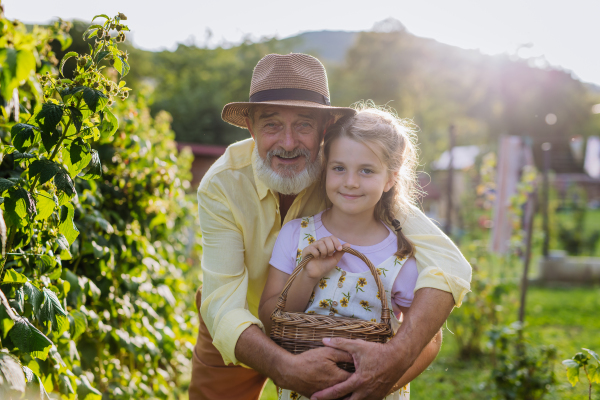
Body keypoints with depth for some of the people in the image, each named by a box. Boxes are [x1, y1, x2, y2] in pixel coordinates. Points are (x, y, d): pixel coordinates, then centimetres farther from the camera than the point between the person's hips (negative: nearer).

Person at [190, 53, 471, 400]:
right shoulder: (221, 185, -27)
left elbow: (448, 262, -36)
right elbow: (223, 305, -33)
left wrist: (399, 355, -53)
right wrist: (286, 367, -52)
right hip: (236, 336, 0)